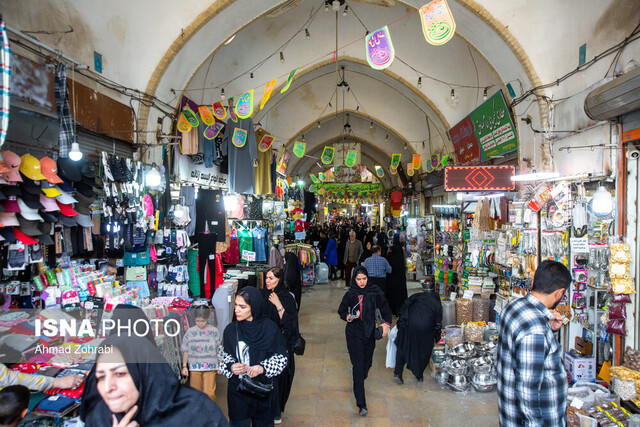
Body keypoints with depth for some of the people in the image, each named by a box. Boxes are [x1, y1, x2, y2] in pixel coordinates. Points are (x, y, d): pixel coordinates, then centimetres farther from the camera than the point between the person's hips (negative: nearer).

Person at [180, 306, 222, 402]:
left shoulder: (214, 331, -2)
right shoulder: (190, 332, 0)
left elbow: (219, 350, 5)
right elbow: (185, 351, 7)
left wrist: (220, 366, 5)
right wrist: (184, 366, 4)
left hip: (210, 367, -2)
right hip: (195, 367, 2)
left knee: (208, 393, -7)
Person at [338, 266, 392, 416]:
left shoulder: (374, 291, -3)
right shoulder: (350, 294, -5)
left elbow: (384, 307, 3)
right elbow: (341, 311, 4)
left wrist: (387, 323, -10)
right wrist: (349, 317, -16)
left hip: (370, 332, 3)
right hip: (354, 334, -2)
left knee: (367, 362, 14)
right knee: (358, 365, -8)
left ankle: (359, 382, 46)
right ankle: (361, 404, -6)